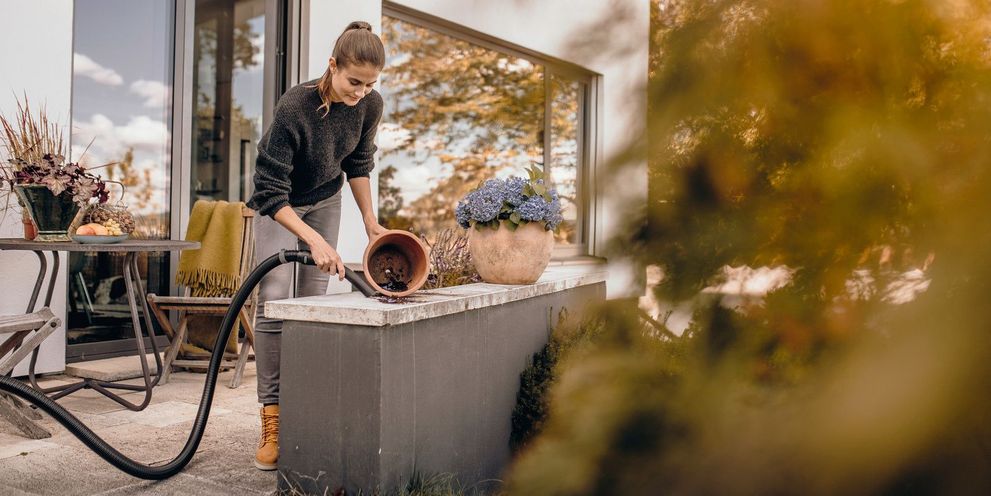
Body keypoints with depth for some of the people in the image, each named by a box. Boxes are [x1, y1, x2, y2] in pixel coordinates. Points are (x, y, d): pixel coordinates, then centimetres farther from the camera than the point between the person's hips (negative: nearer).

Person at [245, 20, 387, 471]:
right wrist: (315, 241, -40)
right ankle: (271, 419, -6)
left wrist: (370, 220, 0)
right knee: (274, 302, -13)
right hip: (279, 207, -4)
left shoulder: (370, 105, -17)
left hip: (325, 202, 4)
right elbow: (270, 193, -31)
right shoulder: (293, 107, -33)